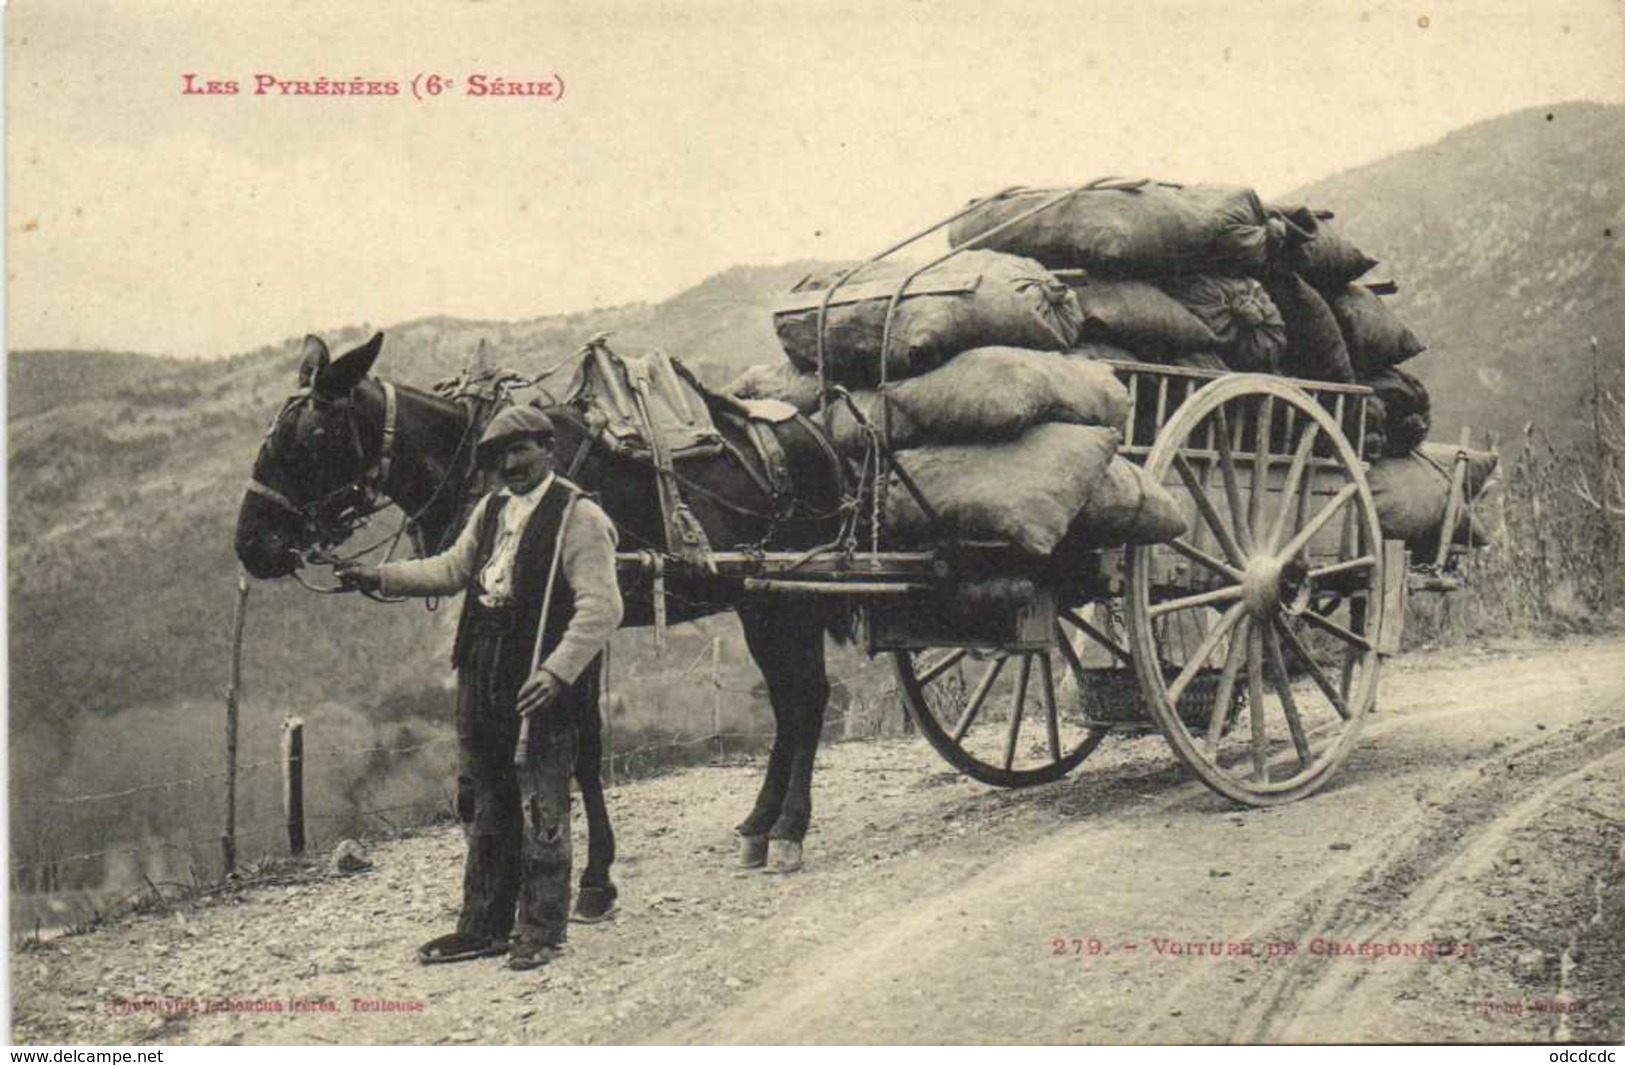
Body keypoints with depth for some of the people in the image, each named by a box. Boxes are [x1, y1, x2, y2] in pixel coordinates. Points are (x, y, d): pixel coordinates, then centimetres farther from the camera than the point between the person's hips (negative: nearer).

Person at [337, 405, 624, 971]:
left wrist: (557, 672, -29)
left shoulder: (579, 516, -12)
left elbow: (601, 609, -20)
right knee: (483, 805, 15)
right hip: (482, 679, 8)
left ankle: (542, 930, 14)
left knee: (541, 808, 1)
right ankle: (483, 927, 27)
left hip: (541, 684, -8)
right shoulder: (490, 510, 13)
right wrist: (381, 577, 15)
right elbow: (452, 569, 25)